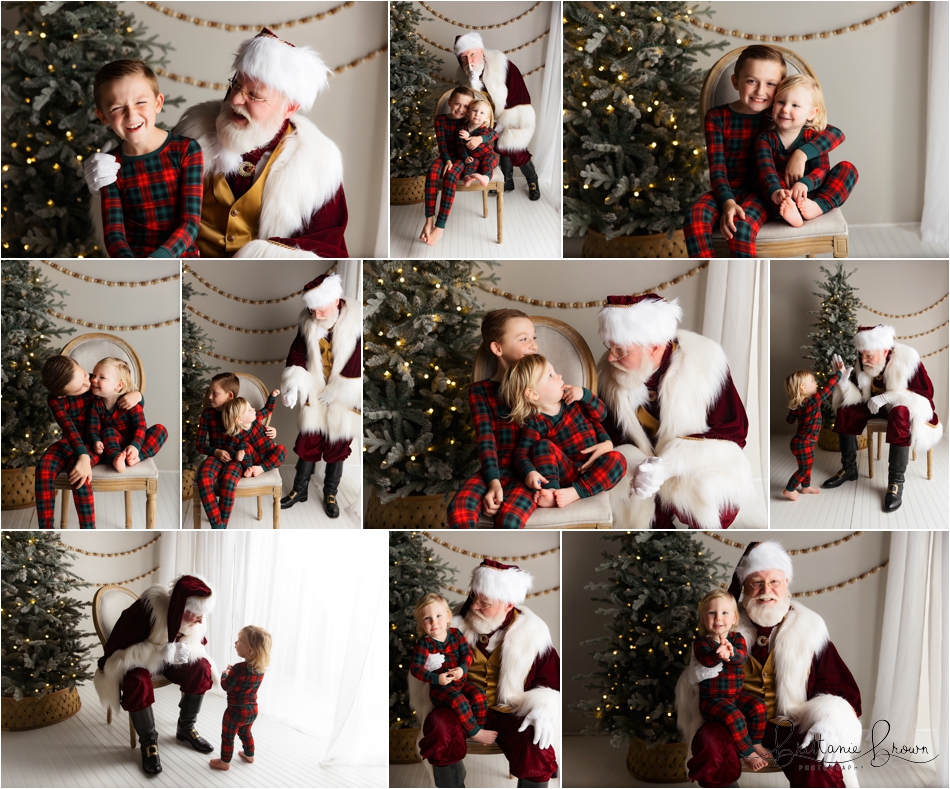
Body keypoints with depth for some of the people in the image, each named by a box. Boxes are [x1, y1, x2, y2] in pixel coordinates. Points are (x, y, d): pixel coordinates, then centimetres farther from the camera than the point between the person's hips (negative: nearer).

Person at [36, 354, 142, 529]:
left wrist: (137, 395, -20)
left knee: (77, 471, -34)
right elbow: (69, 429, -28)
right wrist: (83, 457, -44)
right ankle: (45, 530, -27)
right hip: (71, 441, 2)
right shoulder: (55, 400, -10)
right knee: (44, 466, -30)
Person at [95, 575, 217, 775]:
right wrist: (164, 651, -40)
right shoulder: (147, 609, -35)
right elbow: (119, 647, -32)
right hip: (136, 659, -5)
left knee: (201, 668, -18)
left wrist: (186, 650, -27)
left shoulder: (191, 613, -17)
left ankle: (186, 728, 2)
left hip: (168, 658, 5)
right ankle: (148, 743, -15)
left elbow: (196, 643, -1)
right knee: (137, 681, -36)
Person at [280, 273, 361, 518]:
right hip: (313, 397, 2)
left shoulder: (356, 323, -18)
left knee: (337, 450, 12)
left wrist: (336, 392, -15)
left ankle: (330, 494, 29)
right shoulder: (308, 322, -7)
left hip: (343, 402, -2)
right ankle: (300, 490, 31)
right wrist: (293, 386, -19)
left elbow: (357, 365, -16)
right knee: (307, 446, 12)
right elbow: (297, 355, -4)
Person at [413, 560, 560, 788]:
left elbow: (550, 682, 3)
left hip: (510, 711, -1)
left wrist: (542, 710, -18)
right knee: (439, 728, -32)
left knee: (536, 750, -32)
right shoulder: (457, 624, -1)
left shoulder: (532, 632, -4)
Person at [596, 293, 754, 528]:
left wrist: (668, 464, -29)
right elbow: (610, 438, -2)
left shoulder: (705, 362, -18)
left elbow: (733, 432, -16)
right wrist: (636, 467, -27)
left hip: (699, 469, -3)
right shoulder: (610, 373, -10)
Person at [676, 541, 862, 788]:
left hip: (791, 726, 0)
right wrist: (698, 674, -14)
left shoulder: (809, 629, 6)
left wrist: (828, 723, -18)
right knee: (709, 747, -35)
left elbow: (841, 688, 4)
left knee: (821, 769, -33)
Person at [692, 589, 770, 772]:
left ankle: (756, 744, 6)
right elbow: (706, 659, -30)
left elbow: (743, 656, -20)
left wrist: (731, 652, -44)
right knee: (734, 716, -28)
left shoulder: (737, 638, 1)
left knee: (758, 706, -15)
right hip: (712, 699, -5)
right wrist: (719, 654, -53)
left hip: (736, 695, 5)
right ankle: (748, 753, -11)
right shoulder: (701, 642, -9)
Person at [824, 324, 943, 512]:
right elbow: (858, 397, -6)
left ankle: (896, 481, -35)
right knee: (845, 411, -14)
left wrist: (887, 396, -30)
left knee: (900, 415, -39)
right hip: (877, 406, 6)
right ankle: (849, 469, 0)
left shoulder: (907, 359, -24)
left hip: (905, 406, -6)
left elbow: (926, 392, -22)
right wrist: (843, 380, -27)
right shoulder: (864, 364, -9)